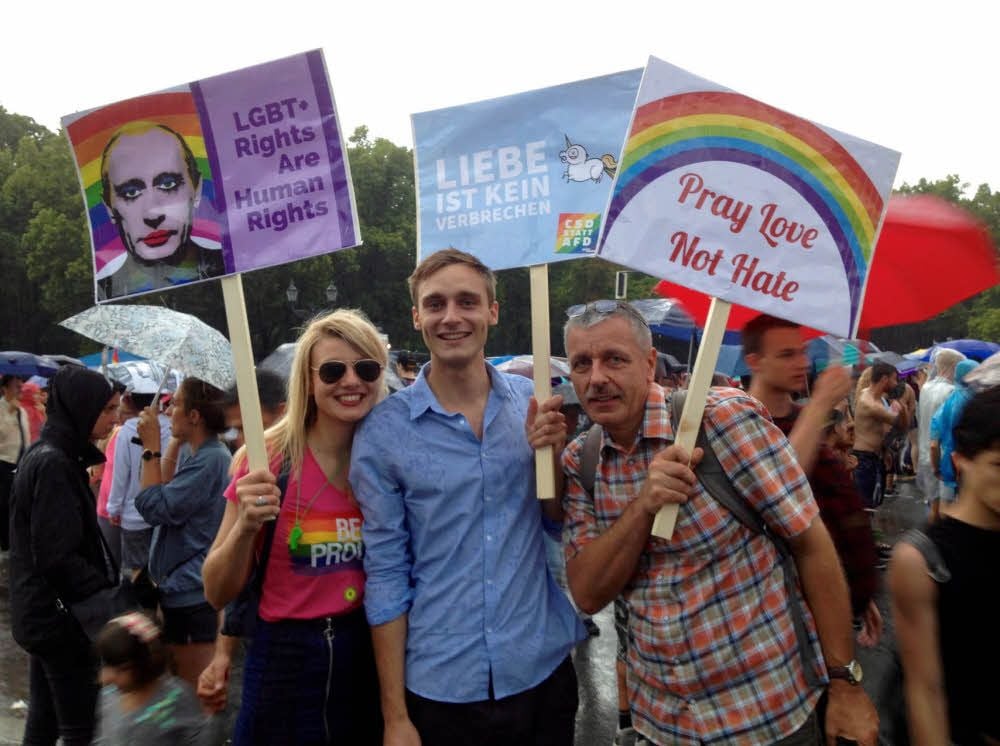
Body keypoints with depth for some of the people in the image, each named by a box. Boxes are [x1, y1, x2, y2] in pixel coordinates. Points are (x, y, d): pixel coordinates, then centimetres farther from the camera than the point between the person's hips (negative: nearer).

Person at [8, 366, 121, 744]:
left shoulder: (47, 455, 9)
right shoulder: (53, 464, -20)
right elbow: (59, 557, -24)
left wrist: (111, 579, 11)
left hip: (45, 614, 9)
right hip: (61, 616, -9)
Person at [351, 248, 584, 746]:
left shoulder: (535, 403, -4)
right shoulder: (383, 432, -10)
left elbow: (563, 525, 5)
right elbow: (386, 575, -5)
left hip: (543, 672, 2)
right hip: (440, 687, -2)